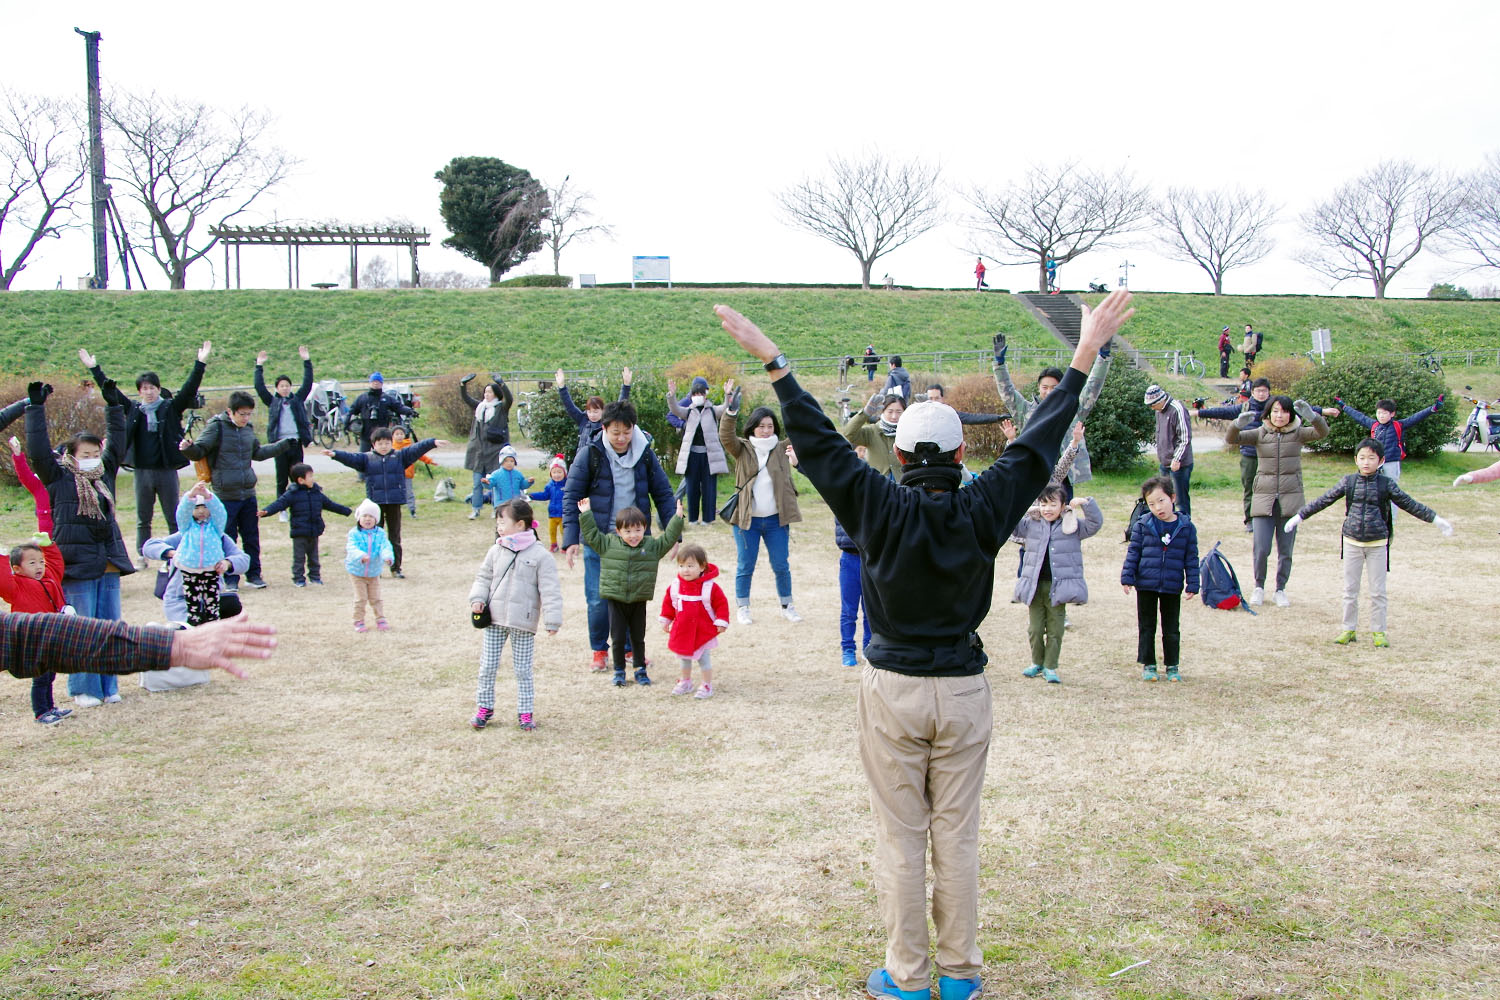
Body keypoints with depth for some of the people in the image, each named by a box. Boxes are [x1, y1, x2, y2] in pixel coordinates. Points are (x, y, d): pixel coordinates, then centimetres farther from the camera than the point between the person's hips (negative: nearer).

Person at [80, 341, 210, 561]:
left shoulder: (171, 408, 2)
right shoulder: (133, 409, 8)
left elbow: (189, 389, -7)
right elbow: (110, 392, 13)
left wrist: (200, 364, -16)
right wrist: (94, 368, 13)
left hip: (167, 470, -2)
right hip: (142, 471, 3)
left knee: (174, 518, 3)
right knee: (143, 519, 11)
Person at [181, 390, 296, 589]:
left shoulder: (248, 429, 11)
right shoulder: (217, 427, -7)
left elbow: (258, 452, 27)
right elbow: (199, 451, -8)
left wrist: (283, 445, 32)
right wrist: (188, 448, -30)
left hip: (248, 494, 5)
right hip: (226, 496, -5)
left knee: (252, 537, 11)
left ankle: (253, 574, 21)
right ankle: (229, 578, 11)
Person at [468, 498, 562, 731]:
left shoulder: (539, 556, -9)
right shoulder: (496, 551, 4)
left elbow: (550, 590, -8)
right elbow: (483, 577, 13)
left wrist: (552, 620, -12)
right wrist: (477, 599, -5)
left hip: (523, 623, -4)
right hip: (494, 620, 4)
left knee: (523, 670, 5)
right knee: (487, 667, 9)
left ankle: (525, 712, 16)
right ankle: (484, 707, 23)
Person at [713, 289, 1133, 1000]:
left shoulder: (880, 508, -13)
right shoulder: (983, 511, -9)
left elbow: (818, 443, -9)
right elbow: (1039, 442, -1)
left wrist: (773, 361, -2)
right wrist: (1084, 356, 7)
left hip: (892, 689, -2)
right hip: (963, 689, 2)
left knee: (900, 839, 9)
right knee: (958, 836, 12)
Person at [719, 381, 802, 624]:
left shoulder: (783, 448, 5)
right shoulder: (742, 449, -1)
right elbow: (725, 436, -18)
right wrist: (731, 409, -33)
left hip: (776, 519, 1)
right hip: (746, 519, -1)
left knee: (781, 565, 8)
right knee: (745, 567, 7)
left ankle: (787, 606, 24)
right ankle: (743, 608, 21)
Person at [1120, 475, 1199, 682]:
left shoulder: (1186, 527, -1)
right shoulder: (1142, 525, -3)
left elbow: (1191, 558, 3)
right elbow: (1133, 552, 1)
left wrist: (1192, 585, 0)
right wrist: (1127, 577, -3)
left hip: (1172, 587, 0)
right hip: (1146, 585, 0)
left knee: (1172, 629, 10)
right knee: (1146, 628, 9)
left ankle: (1173, 665, 21)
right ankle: (1148, 664, 19)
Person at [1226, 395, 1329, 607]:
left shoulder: (1298, 433, 2)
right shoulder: (1260, 434, 3)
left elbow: (1322, 432, -15)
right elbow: (1231, 439, -10)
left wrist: (1312, 416, -36)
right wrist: (1238, 424, -32)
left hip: (1290, 500, 0)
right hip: (1264, 499, 0)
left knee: (1286, 551, 6)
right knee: (1261, 549, -5)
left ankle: (1281, 589, 24)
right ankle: (1259, 587, 18)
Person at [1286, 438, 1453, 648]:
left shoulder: (1386, 484, -3)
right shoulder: (1348, 482, 0)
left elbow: (1409, 504, 5)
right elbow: (1323, 501, 3)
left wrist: (1435, 520, 5)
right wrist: (1299, 516, 3)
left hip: (1377, 544, -1)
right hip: (1352, 542, 1)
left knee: (1378, 591, 5)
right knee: (1350, 590, 7)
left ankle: (1378, 631, 15)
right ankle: (1349, 629, 17)